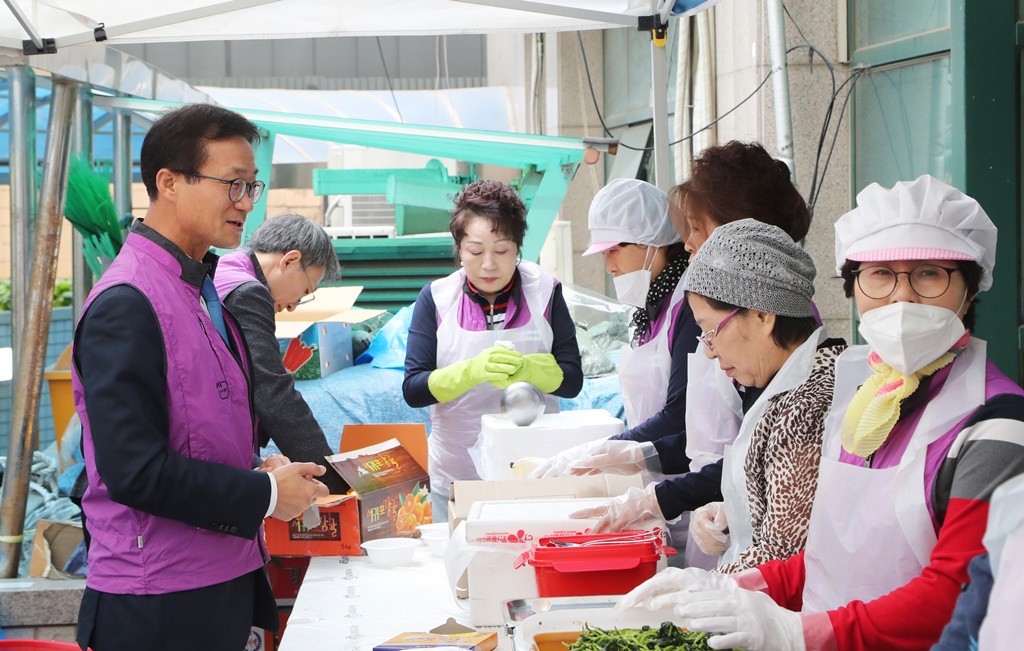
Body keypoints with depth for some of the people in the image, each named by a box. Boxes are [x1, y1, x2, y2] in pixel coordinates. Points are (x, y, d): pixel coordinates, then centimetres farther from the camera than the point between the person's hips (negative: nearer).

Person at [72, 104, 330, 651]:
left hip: (225, 583, 9)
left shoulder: (203, 290, 12)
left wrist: (289, 477, 4)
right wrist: (265, 495, -15)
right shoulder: (126, 304, -18)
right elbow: (135, 472, -24)